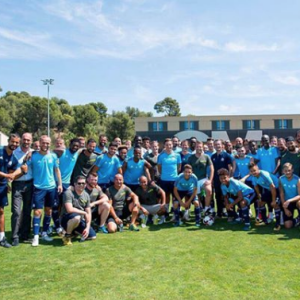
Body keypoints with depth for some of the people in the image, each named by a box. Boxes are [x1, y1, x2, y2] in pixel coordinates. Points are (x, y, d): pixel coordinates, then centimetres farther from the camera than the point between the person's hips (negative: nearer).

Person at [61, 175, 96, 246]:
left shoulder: (86, 195, 4)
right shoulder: (68, 193, -16)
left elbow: (88, 213, 4)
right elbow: (70, 209, -27)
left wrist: (87, 228, -7)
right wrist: (84, 212, -14)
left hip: (80, 221, 6)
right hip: (67, 219, -6)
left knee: (92, 236, -3)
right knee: (77, 217, -39)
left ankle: (75, 231, 24)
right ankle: (67, 235, -11)